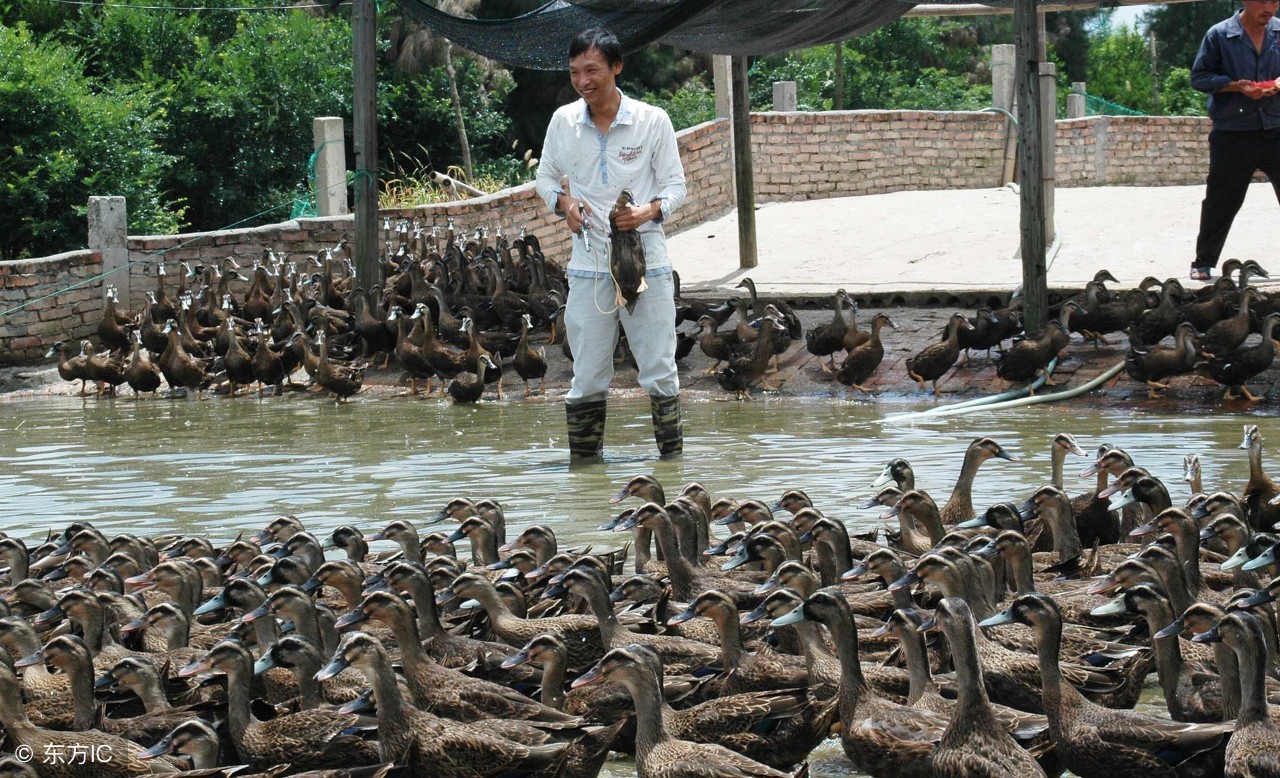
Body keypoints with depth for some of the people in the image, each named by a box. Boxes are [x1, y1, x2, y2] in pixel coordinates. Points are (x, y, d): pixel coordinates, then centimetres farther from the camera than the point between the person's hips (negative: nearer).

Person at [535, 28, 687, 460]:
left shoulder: (652, 121, -2)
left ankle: (672, 459, 12)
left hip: (645, 259, -2)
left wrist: (651, 210, -18)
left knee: (659, 370, 2)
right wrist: (564, 202, -5)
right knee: (587, 376, 5)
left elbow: (675, 184, 2)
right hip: (588, 263, 2)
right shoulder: (563, 122, 4)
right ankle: (585, 464, 12)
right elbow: (546, 177, 17)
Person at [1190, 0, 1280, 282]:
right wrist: (1236, 86, -16)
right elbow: (1199, 77, -2)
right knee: (1221, 201, 4)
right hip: (1233, 135, -2)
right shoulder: (1220, 35, -2)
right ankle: (1203, 263, 16)